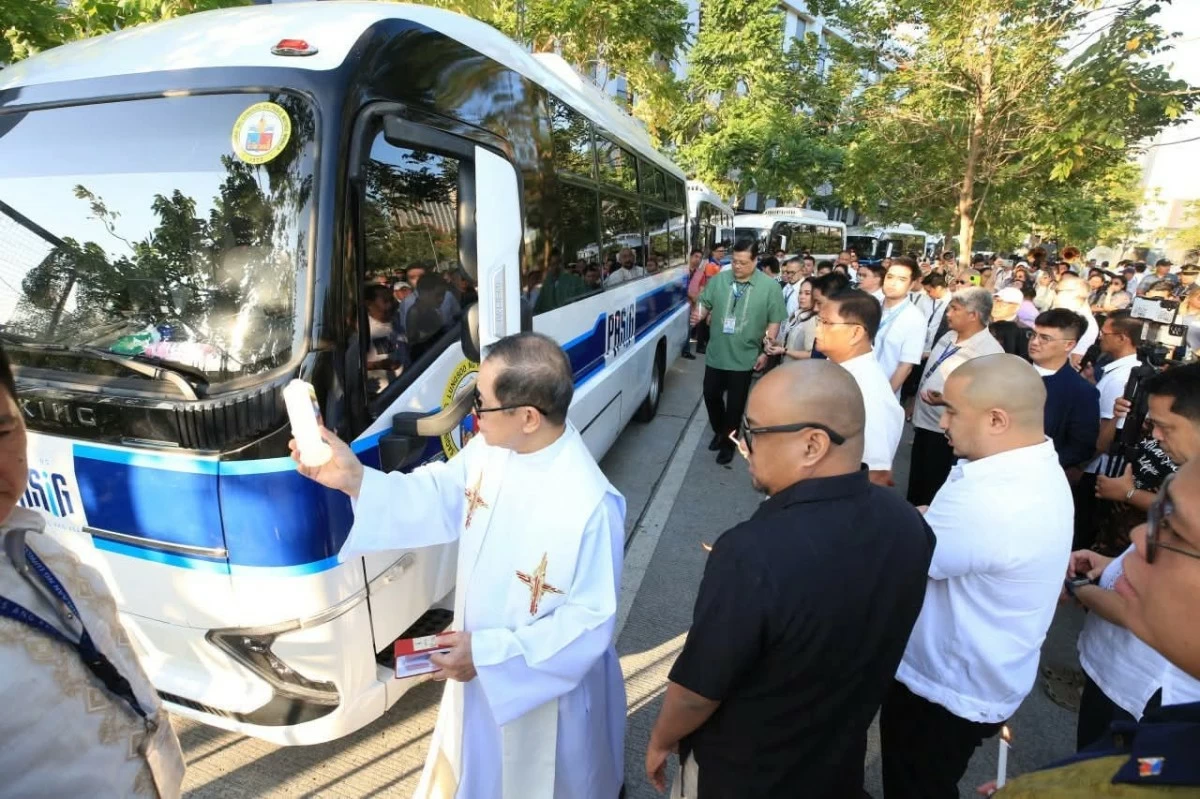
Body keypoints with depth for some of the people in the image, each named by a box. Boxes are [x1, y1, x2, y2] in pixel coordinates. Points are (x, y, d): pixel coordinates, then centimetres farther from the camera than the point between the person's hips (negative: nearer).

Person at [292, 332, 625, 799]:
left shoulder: (590, 505, -37)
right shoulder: (489, 449, -15)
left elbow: (591, 619, -27)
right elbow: (436, 496, 0)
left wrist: (490, 652, -26)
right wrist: (355, 479, -14)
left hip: (546, 687, -6)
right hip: (481, 659, 7)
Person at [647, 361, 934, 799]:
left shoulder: (752, 553, -38)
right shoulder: (908, 524, -16)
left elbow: (697, 692, -25)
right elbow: (869, 641, 1)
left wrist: (660, 741, -4)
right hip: (841, 763, 5)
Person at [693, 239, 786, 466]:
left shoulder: (769, 286, -8)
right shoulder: (718, 279, -2)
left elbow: (774, 322, -4)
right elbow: (705, 304, 5)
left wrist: (766, 351, -7)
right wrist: (699, 314, -19)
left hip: (745, 358, -2)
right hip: (716, 354, 3)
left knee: (735, 403, 9)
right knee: (711, 395, 14)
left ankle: (728, 443, 28)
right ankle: (719, 432, 40)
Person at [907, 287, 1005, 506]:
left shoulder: (989, 351, -20)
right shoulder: (949, 337, 6)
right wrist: (915, 403, 18)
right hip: (923, 421, 8)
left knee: (933, 492, 6)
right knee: (916, 482, 21)